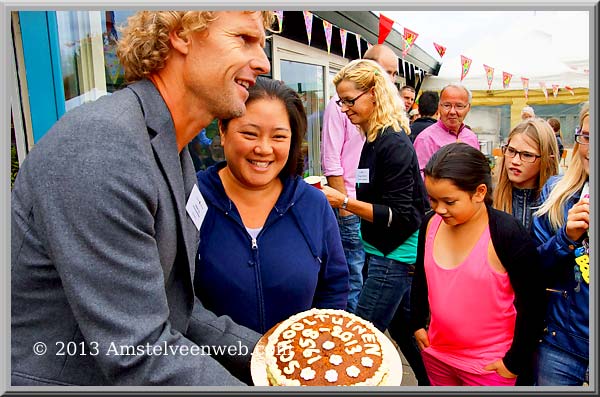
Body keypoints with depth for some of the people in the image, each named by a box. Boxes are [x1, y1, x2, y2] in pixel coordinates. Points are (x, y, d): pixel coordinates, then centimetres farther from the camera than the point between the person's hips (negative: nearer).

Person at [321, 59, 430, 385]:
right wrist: (336, 196, 10)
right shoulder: (374, 138, 7)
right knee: (405, 331, 23)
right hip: (382, 252, 9)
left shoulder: (393, 143, -19)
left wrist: (344, 202, -24)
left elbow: (401, 217, -21)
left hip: (395, 257, -9)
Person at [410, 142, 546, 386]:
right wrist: (417, 324, 9)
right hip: (435, 353, 5)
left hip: (487, 366, -4)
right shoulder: (431, 223, -6)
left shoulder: (508, 233, -20)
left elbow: (532, 305, -14)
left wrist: (514, 363, -9)